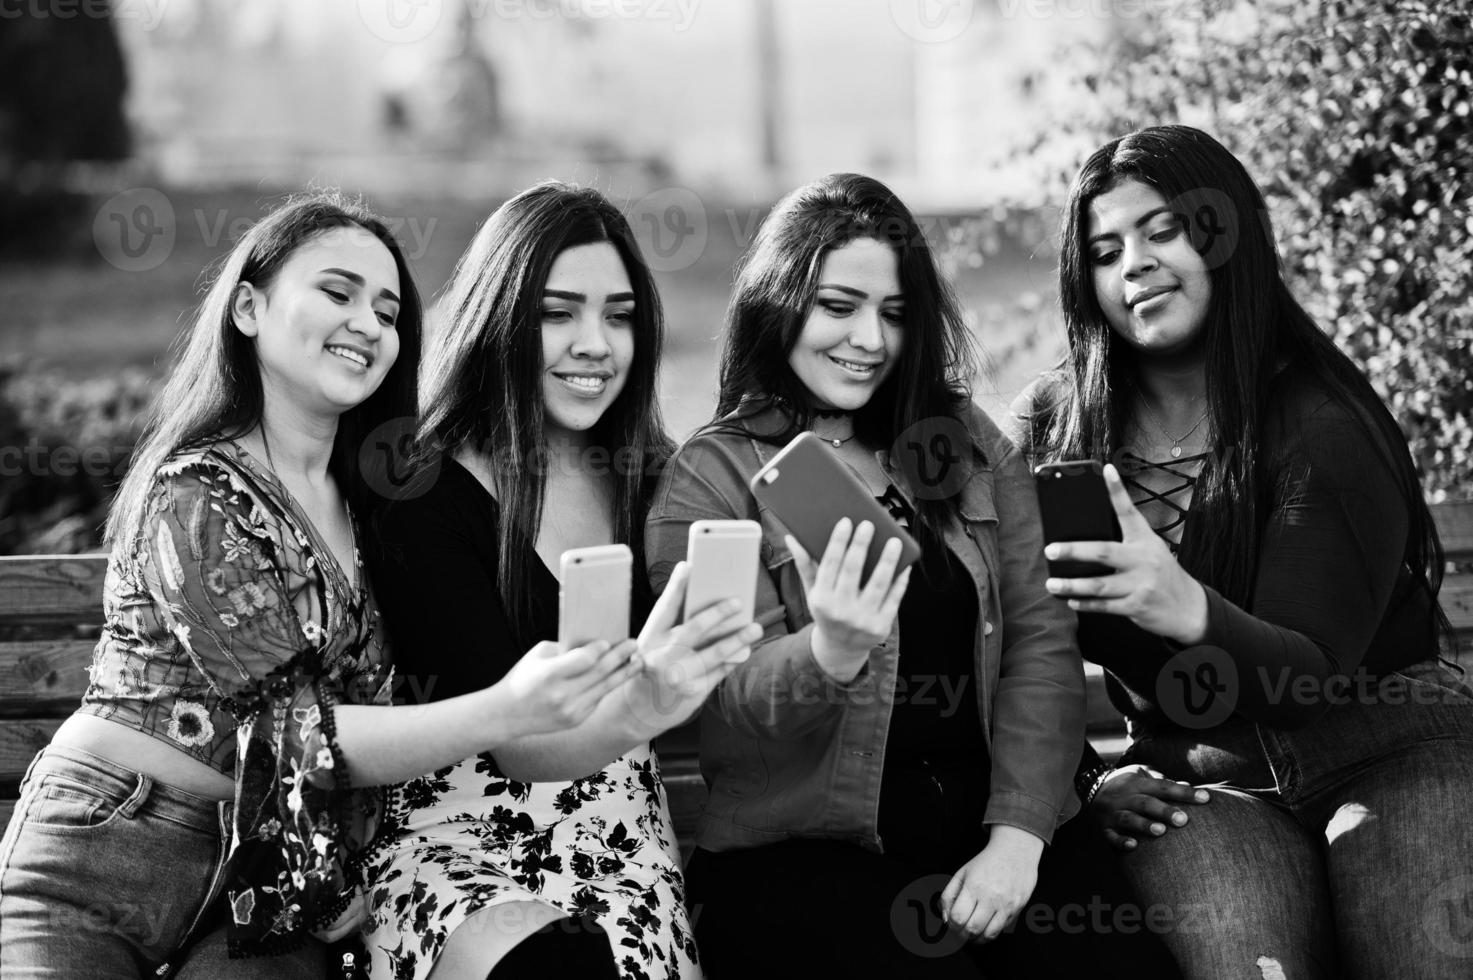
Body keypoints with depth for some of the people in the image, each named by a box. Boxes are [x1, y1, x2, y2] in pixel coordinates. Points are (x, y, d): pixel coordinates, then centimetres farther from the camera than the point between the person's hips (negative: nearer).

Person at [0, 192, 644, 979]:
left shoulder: (361, 497, 8)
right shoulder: (194, 497, -13)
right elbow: (295, 729, -19)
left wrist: (344, 872, -6)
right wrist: (504, 712, -32)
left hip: (258, 881, 5)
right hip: (96, 873, -5)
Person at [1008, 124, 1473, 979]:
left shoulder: (1324, 425, -7)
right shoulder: (1052, 427, 4)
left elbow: (1312, 675, -15)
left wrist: (1193, 613, -35)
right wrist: (1094, 773, -6)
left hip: (1390, 745, -1)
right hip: (1200, 777, 2)